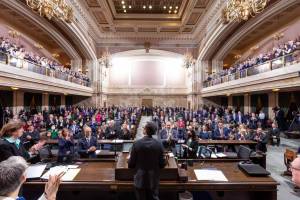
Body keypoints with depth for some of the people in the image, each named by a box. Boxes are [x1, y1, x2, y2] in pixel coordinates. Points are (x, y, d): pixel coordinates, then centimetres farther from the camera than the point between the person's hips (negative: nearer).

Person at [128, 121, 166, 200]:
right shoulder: (159, 144, -12)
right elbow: (162, 164, -6)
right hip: (154, 179, 1)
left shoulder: (136, 144, -17)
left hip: (140, 179, -1)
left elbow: (131, 164, -11)